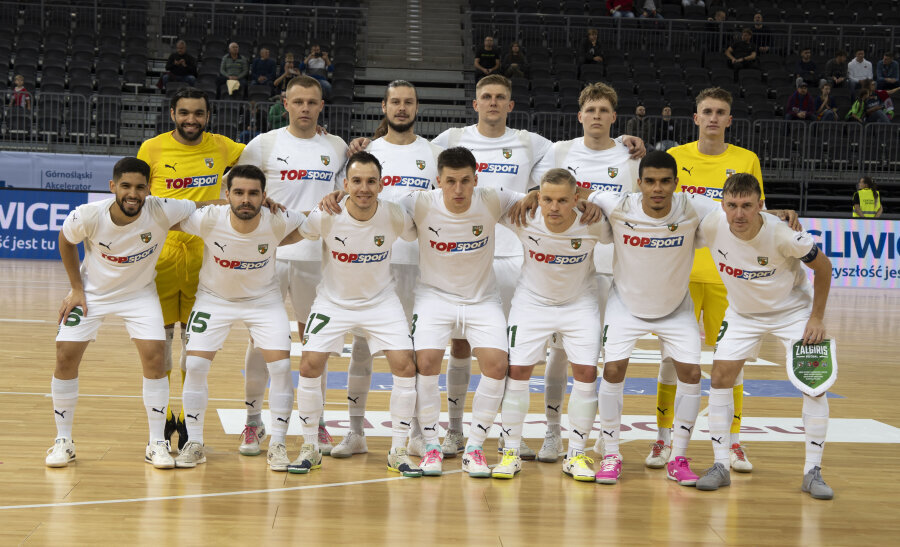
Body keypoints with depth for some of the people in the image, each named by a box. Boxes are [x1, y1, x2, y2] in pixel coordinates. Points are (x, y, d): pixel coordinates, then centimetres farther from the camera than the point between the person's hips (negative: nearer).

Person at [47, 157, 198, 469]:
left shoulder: (162, 212, -27)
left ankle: (157, 443, -1)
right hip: (92, 291, 0)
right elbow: (66, 242, -3)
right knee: (66, 357, -7)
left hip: (139, 293, 0)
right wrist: (76, 289, -4)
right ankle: (63, 441, 11)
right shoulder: (88, 216, -25)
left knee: (154, 356, -14)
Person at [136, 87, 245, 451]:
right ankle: (161, 416, 16)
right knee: (159, 335, 4)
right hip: (161, 248, -1)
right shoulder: (152, 149, 0)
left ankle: (189, 417, 15)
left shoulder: (220, 147, 5)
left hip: (204, 251, 1)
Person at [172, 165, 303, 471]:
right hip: (214, 298, 0)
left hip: (263, 299, 0)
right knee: (195, 365, -9)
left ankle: (277, 444, 4)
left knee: (281, 366, -11)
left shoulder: (278, 222, -26)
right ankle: (194, 443, 8)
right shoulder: (209, 219, -27)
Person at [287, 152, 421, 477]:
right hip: (334, 300, 0)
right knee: (309, 366, -12)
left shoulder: (395, 216, -18)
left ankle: (398, 451, 2)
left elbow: (419, 237, 2)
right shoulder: (326, 216, -20)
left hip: (381, 300, 1)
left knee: (405, 366, -13)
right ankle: (310, 448, 8)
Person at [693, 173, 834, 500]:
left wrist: (817, 318, -13)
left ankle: (812, 472, -2)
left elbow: (823, 266, -15)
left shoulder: (783, 234, -32)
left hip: (792, 310, -3)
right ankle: (720, 466, 4)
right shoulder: (711, 227, -25)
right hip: (743, 313, 3)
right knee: (720, 379, -7)